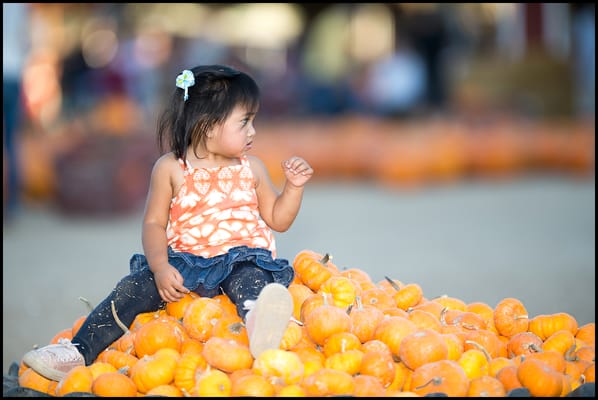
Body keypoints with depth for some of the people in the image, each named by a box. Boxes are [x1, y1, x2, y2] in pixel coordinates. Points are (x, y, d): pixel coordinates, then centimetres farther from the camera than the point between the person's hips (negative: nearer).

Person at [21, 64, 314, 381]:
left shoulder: (251, 168, 11)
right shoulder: (170, 168, 3)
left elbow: (277, 220, 17)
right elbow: (154, 224, 1)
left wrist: (294, 187, 1)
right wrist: (160, 267, -15)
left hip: (239, 260, -1)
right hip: (184, 261, 1)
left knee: (250, 279, -36)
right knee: (136, 286, -20)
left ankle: (260, 323, -70)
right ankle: (79, 352, -24)